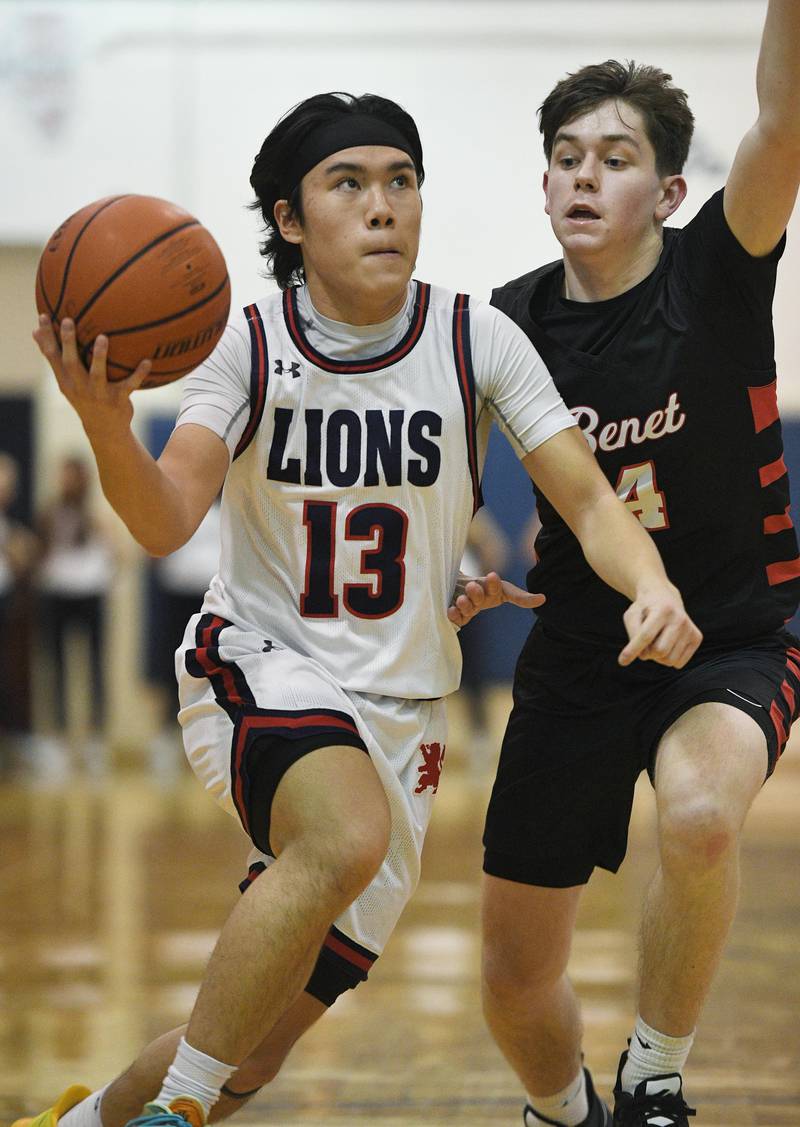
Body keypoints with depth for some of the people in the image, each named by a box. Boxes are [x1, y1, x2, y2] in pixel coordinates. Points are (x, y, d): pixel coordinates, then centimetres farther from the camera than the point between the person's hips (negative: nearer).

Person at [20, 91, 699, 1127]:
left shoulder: (476, 342, -6)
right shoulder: (249, 345, -10)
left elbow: (589, 502, -7)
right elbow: (165, 524, -22)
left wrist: (652, 586, -29)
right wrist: (105, 425, -43)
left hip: (396, 712, 3)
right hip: (258, 665, -3)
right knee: (348, 838, -37)